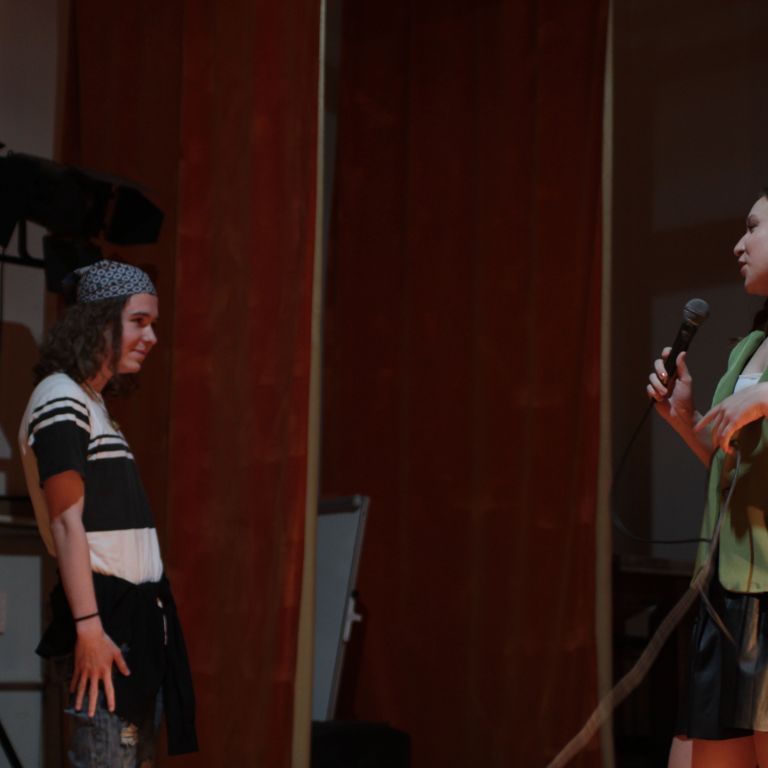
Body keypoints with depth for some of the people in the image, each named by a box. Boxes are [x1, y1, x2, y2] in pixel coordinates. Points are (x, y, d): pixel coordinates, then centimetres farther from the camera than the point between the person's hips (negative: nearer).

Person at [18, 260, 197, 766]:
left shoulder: (92, 404, 19)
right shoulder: (61, 400, -10)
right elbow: (67, 521, -17)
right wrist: (89, 625, -23)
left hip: (135, 611, 10)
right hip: (106, 612, -10)